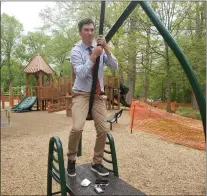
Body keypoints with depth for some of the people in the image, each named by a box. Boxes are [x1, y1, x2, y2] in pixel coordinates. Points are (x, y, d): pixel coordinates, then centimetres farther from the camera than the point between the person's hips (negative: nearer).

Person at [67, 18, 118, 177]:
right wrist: (93, 55, -23)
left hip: (98, 94, 4)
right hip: (81, 94, -4)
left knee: (103, 129, -1)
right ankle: (71, 160, 6)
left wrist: (106, 48, -19)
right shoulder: (76, 51, -7)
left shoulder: (100, 47, 4)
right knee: (77, 128, -22)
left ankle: (97, 163, 19)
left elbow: (115, 66, -7)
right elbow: (81, 74, -19)